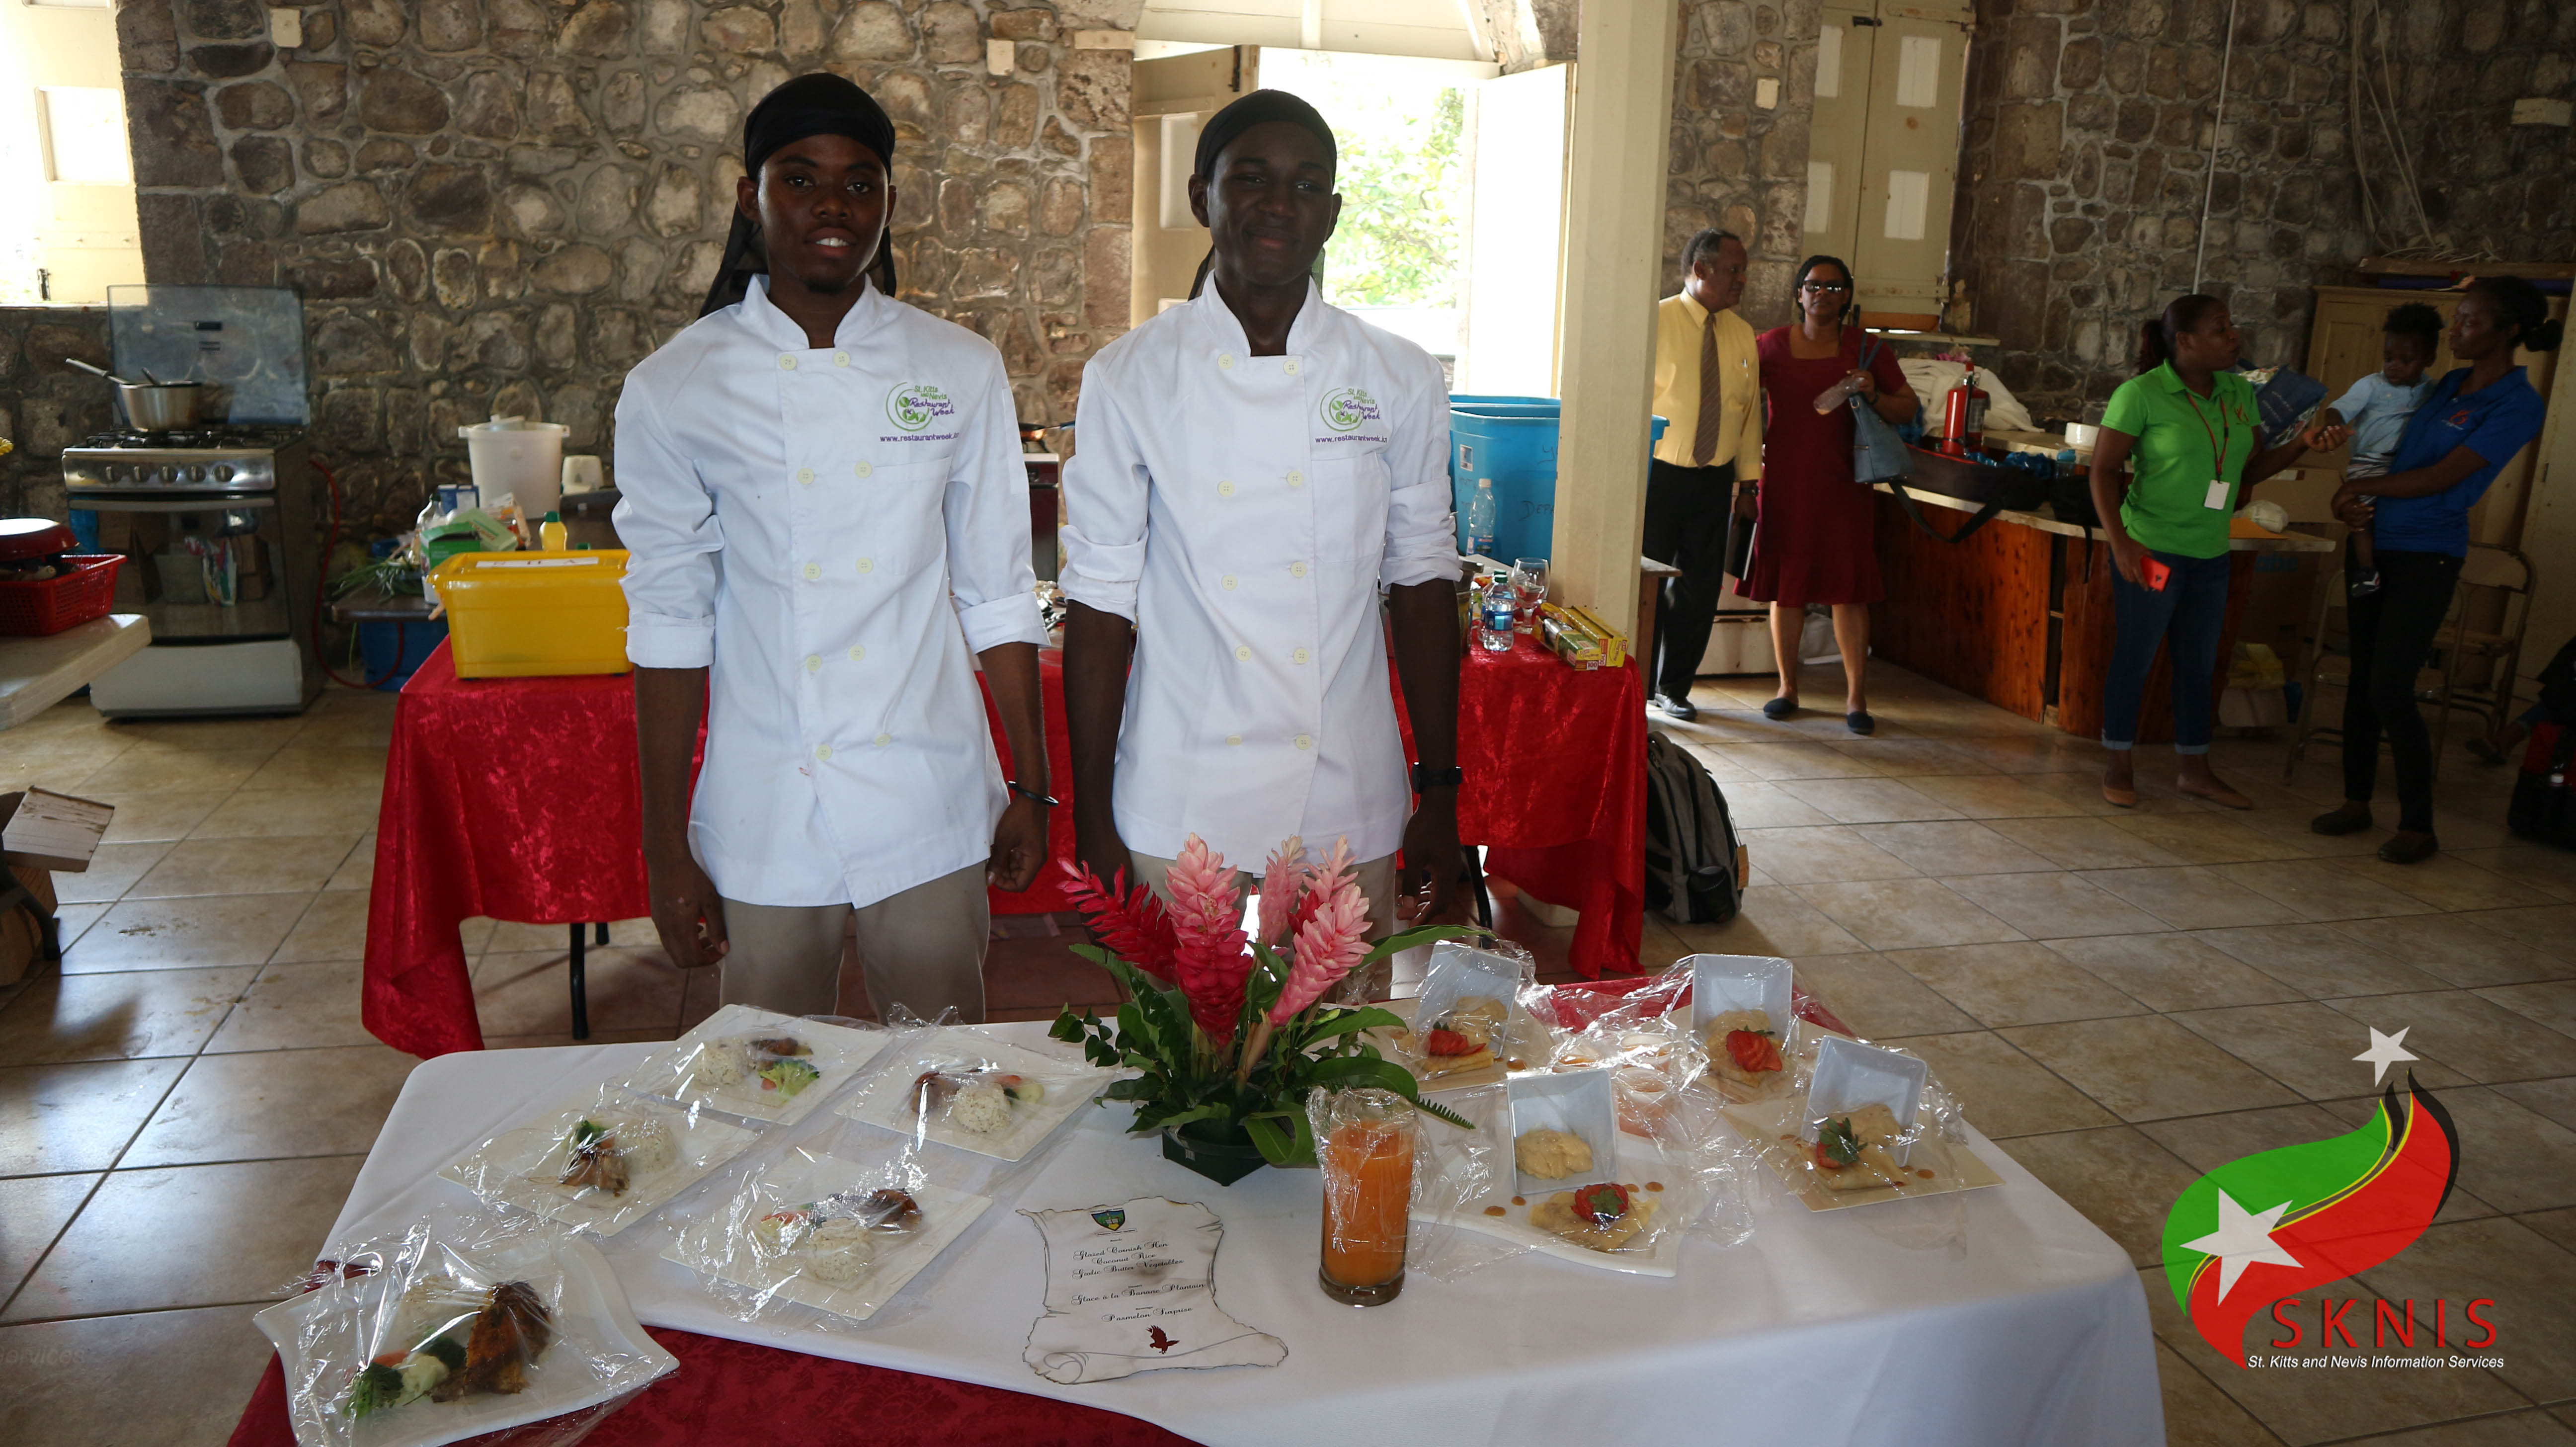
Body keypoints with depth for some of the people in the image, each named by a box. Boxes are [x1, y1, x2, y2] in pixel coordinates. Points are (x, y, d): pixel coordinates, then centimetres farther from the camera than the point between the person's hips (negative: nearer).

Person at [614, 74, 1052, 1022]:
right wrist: (664, 850, 0)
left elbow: (996, 597, 4)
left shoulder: (961, 372, 1)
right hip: (761, 829, 0)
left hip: (931, 814, 1)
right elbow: (670, 623, 0)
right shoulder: (675, 390, -2)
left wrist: (1031, 788, 5)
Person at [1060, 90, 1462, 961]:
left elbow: (1422, 577, 6)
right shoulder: (1129, 379, -3)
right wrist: (1092, 812, -1)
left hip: (1351, 816, 2)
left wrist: (1439, 791, 5)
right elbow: (1101, 599, -2)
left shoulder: (1399, 381, 2)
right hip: (1180, 817, -1)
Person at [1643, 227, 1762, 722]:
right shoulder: (1657, 321, -6)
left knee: (1701, 587, 9)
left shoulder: (1742, 334, 10)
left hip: (1714, 481, 5)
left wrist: (1749, 478, 9)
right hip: (1658, 474, -5)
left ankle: (1673, 687, 24)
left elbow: (1751, 409, 13)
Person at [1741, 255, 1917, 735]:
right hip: (1784, 479, 1)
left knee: (1849, 586, -3)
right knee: (1785, 583, 5)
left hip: (1843, 483, -1)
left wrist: (1872, 394, -13)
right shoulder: (1772, 344, 6)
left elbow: (1908, 410, 7)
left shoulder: (1866, 349, 4)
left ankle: (1856, 696, 4)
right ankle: (1787, 686, 18)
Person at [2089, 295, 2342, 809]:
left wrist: (2302, 444, -4)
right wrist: (2120, 541, -20)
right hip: (2151, 550, -6)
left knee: (2199, 665, 13)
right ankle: (2119, 767, 15)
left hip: (2211, 554, 7)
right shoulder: (2141, 394, -12)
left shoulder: (2239, 393, 7)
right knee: (2135, 658, 2)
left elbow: (2251, 467, 14)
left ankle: (2195, 771, 24)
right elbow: (2104, 470, -12)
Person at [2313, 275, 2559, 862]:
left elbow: (2441, 477, -16)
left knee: (2390, 690, -9)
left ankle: (2418, 826, 3)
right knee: (2362, 680, 10)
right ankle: (2357, 801, 21)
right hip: (2379, 545, 7)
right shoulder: (2449, 385, 11)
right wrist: (2362, 503, -3)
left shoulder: (2516, 405, -12)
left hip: (2427, 556, -7)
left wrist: (2363, 488, -7)